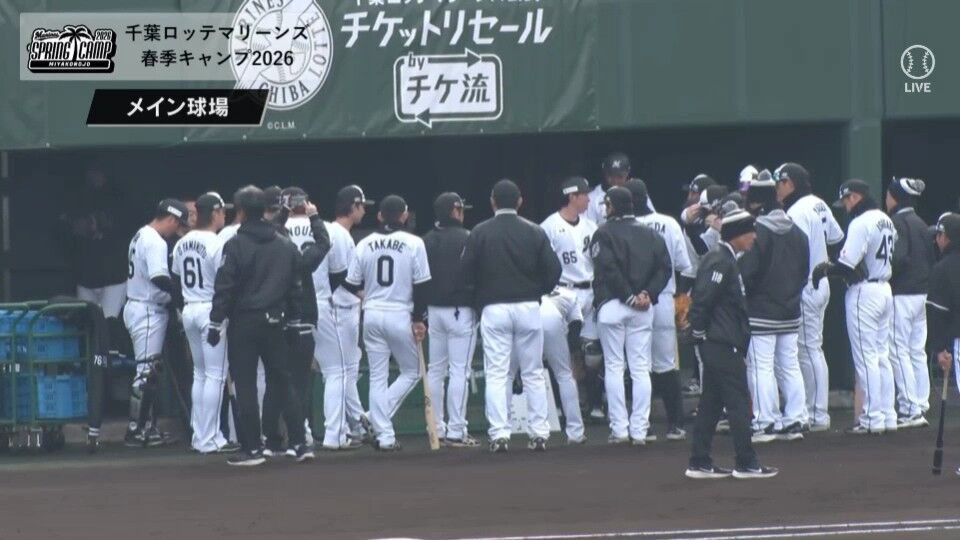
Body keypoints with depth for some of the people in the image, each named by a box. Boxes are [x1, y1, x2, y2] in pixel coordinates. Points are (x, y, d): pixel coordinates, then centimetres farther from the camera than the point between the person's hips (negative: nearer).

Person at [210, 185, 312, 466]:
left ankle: (252, 448, 0)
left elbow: (225, 287, -11)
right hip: (275, 322, 5)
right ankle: (299, 444, 8)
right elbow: (295, 287, 11)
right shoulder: (286, 246, 7)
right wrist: (292, 319, 19)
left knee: (245, 387, 0)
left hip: (244, 324, -5)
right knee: (283, 383, 11)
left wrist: (216, 323, -6)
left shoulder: (236, 245, -9)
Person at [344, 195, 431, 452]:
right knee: (411, 372, 14)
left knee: (377, 377, 8)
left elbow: (352, 286, 5)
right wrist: (418, 319, -1)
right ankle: (378, 419, -4)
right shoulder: (413, 244, -6)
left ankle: (384, 435, 4)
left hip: (371, 316, 3)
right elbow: (420, 286, -8)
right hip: (401, 316, -3)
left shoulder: (365, 245, 1)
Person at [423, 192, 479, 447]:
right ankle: (456, 432, -8)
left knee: (435, 370, 13)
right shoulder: (466, 239, -11)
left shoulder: (426, 241, 7)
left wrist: (420, 314, 17)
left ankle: (437, 429, 16)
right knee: (459, 371, -5)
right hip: (460, 311, -6)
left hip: (433, 310, 6)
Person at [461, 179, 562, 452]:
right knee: (533, 373, 8)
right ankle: (539, 433, 5)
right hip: (528, 307, 1)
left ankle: (499, 435, -8)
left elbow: (466, 274, -2)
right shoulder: (534, 233, 1)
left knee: (496, 374, 0)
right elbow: (553, 270, 0)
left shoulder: (480, 233, -2)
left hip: (493, 309, -1)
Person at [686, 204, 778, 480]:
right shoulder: (721, 262, -17)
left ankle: (700, 463, 13)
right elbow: (702, 300, -23)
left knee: (711, 405, 11)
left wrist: (702, 336, 17)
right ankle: (746, 464, -1)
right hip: (723, 345, -10)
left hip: (717, 346, 10)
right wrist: (700, 331, -13)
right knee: (738, 402, -5)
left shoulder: (722, 258, 15)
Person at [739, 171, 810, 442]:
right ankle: (794, 421, 13)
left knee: (761, 367, -4)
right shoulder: (796, 232, 10)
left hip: (761, 312, -8)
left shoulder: (757, 232, -16)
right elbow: (804, 270, 16)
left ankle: (765, 423, -6)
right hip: (791, 311, 8)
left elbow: (746, 272, -18)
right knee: (790, 366, 12)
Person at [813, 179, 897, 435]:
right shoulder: (886, 221, 12)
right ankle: (888, 416, 14)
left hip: (863, 292, -9)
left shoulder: (861, 223, -16)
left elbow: (847, 265, -22)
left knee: (866, 358, -5)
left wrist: (825, 269, -3)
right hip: (885, 288, 9)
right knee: (882, 356, 13)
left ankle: (872, 419, -6)